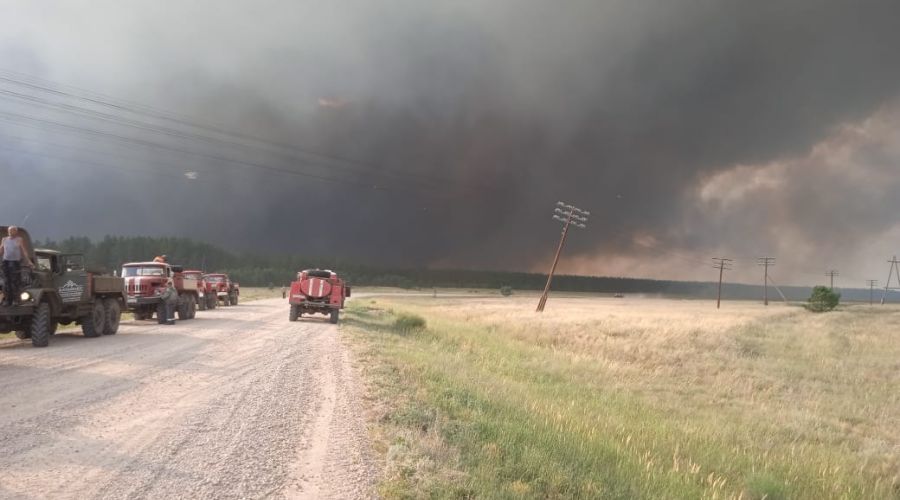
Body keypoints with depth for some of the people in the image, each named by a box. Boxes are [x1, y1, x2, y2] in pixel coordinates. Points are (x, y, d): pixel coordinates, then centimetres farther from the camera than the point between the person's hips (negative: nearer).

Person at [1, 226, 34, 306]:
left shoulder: (19, 240, 1)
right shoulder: (4, 240, 14)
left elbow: (24, 251, -6)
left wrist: (28, 261, -14)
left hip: (16, 262, -4)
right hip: (6, 262, 4)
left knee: (16, 281, -6)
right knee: (7, 281, 5)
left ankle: (17, 299, 0)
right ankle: (8, 300, 10)